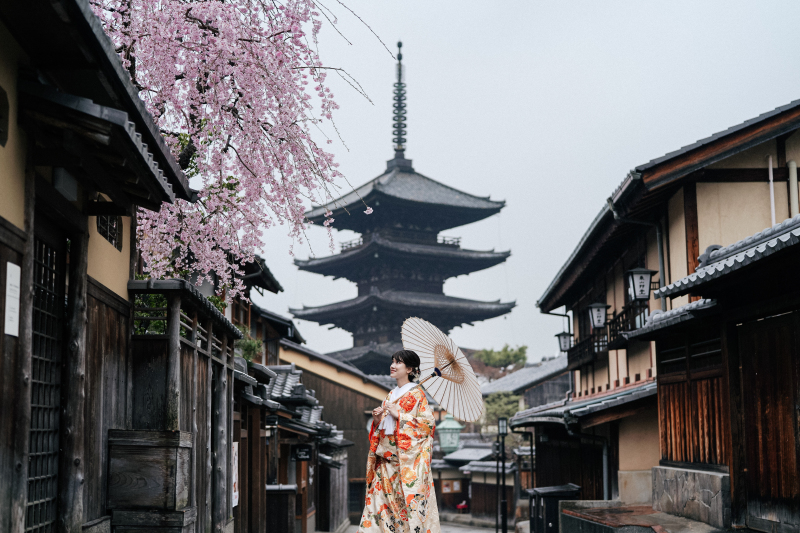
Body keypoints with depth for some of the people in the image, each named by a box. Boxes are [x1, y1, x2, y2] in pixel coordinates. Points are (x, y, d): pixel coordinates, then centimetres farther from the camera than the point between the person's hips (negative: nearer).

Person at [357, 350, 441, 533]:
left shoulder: (417, 394, -3)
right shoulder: (391, 395, 18)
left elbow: (428, 423, -13)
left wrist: (398, 415, -15)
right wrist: (377, 419, 2)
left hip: (407, 459, -7)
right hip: (386, 461, 7)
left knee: (409, 502, -9)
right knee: (380, 499, 1)